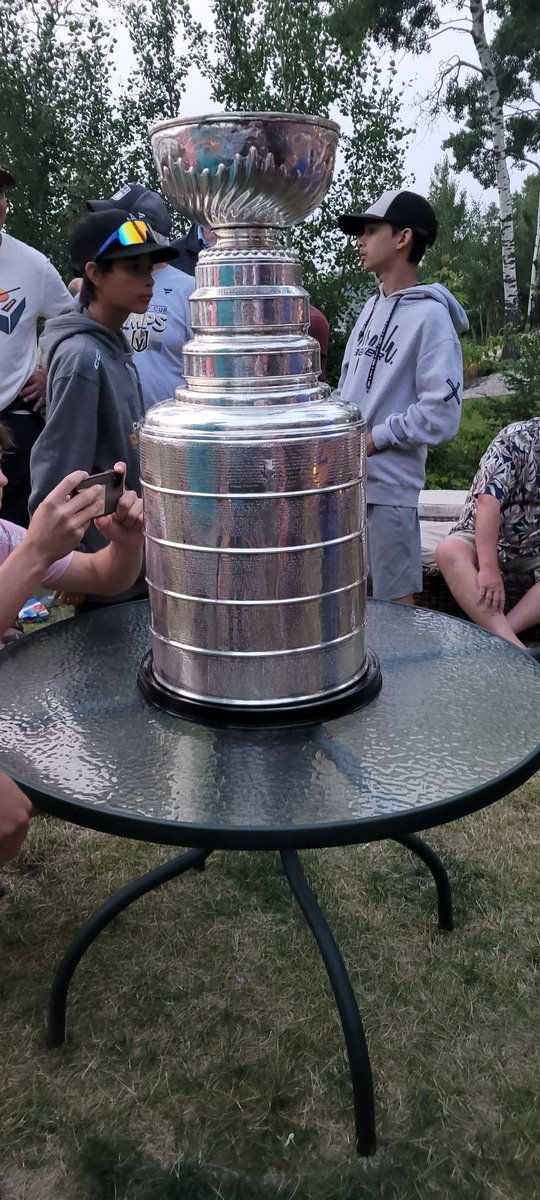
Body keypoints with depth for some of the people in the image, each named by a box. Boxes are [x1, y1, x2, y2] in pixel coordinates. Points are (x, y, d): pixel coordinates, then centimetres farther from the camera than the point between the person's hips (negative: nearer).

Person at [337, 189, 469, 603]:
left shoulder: (429, 315, -11)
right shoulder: (372, 307, 14)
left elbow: (442, 413, -18)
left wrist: (374, 438, -14)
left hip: (387, 487, -8)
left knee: (394, 602, 3)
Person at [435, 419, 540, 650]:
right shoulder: (517, 438, -18)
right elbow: (488, 501, -28)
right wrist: (489, 569, -37)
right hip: (481, 539, -3)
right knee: (449, 552, -35)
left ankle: (498, 635, -33)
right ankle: (511, 644, -47)